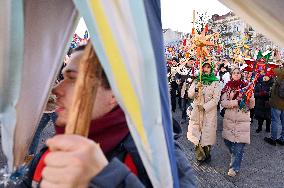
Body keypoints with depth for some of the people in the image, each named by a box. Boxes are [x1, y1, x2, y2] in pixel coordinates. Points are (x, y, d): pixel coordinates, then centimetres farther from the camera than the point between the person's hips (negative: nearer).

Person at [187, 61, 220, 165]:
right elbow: (190, 95, 1)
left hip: (209, 111, -2)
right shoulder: (196, 81, 8)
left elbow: (216, 99, -7)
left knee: (207, 133, 3)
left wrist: (204, 107, -16)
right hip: (196, 110, 2)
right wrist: (196, 89, -18)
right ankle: (200, 156, 16)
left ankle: (207, 154, 25)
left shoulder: (215, 82, -1)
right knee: (196, 133, 1)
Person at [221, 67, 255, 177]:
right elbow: (223, 103, -6)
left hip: (243, 120, -1)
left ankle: (234, 167, 7)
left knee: (239, 144, -3)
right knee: (227, 141, 11)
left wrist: (250, 98, -17)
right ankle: (236, 157, 40)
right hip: (229, 119, 2)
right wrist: (237, 102, -17)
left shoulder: (246, 86, 4)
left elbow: (251, 105, 3)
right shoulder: (228, 87, 5)